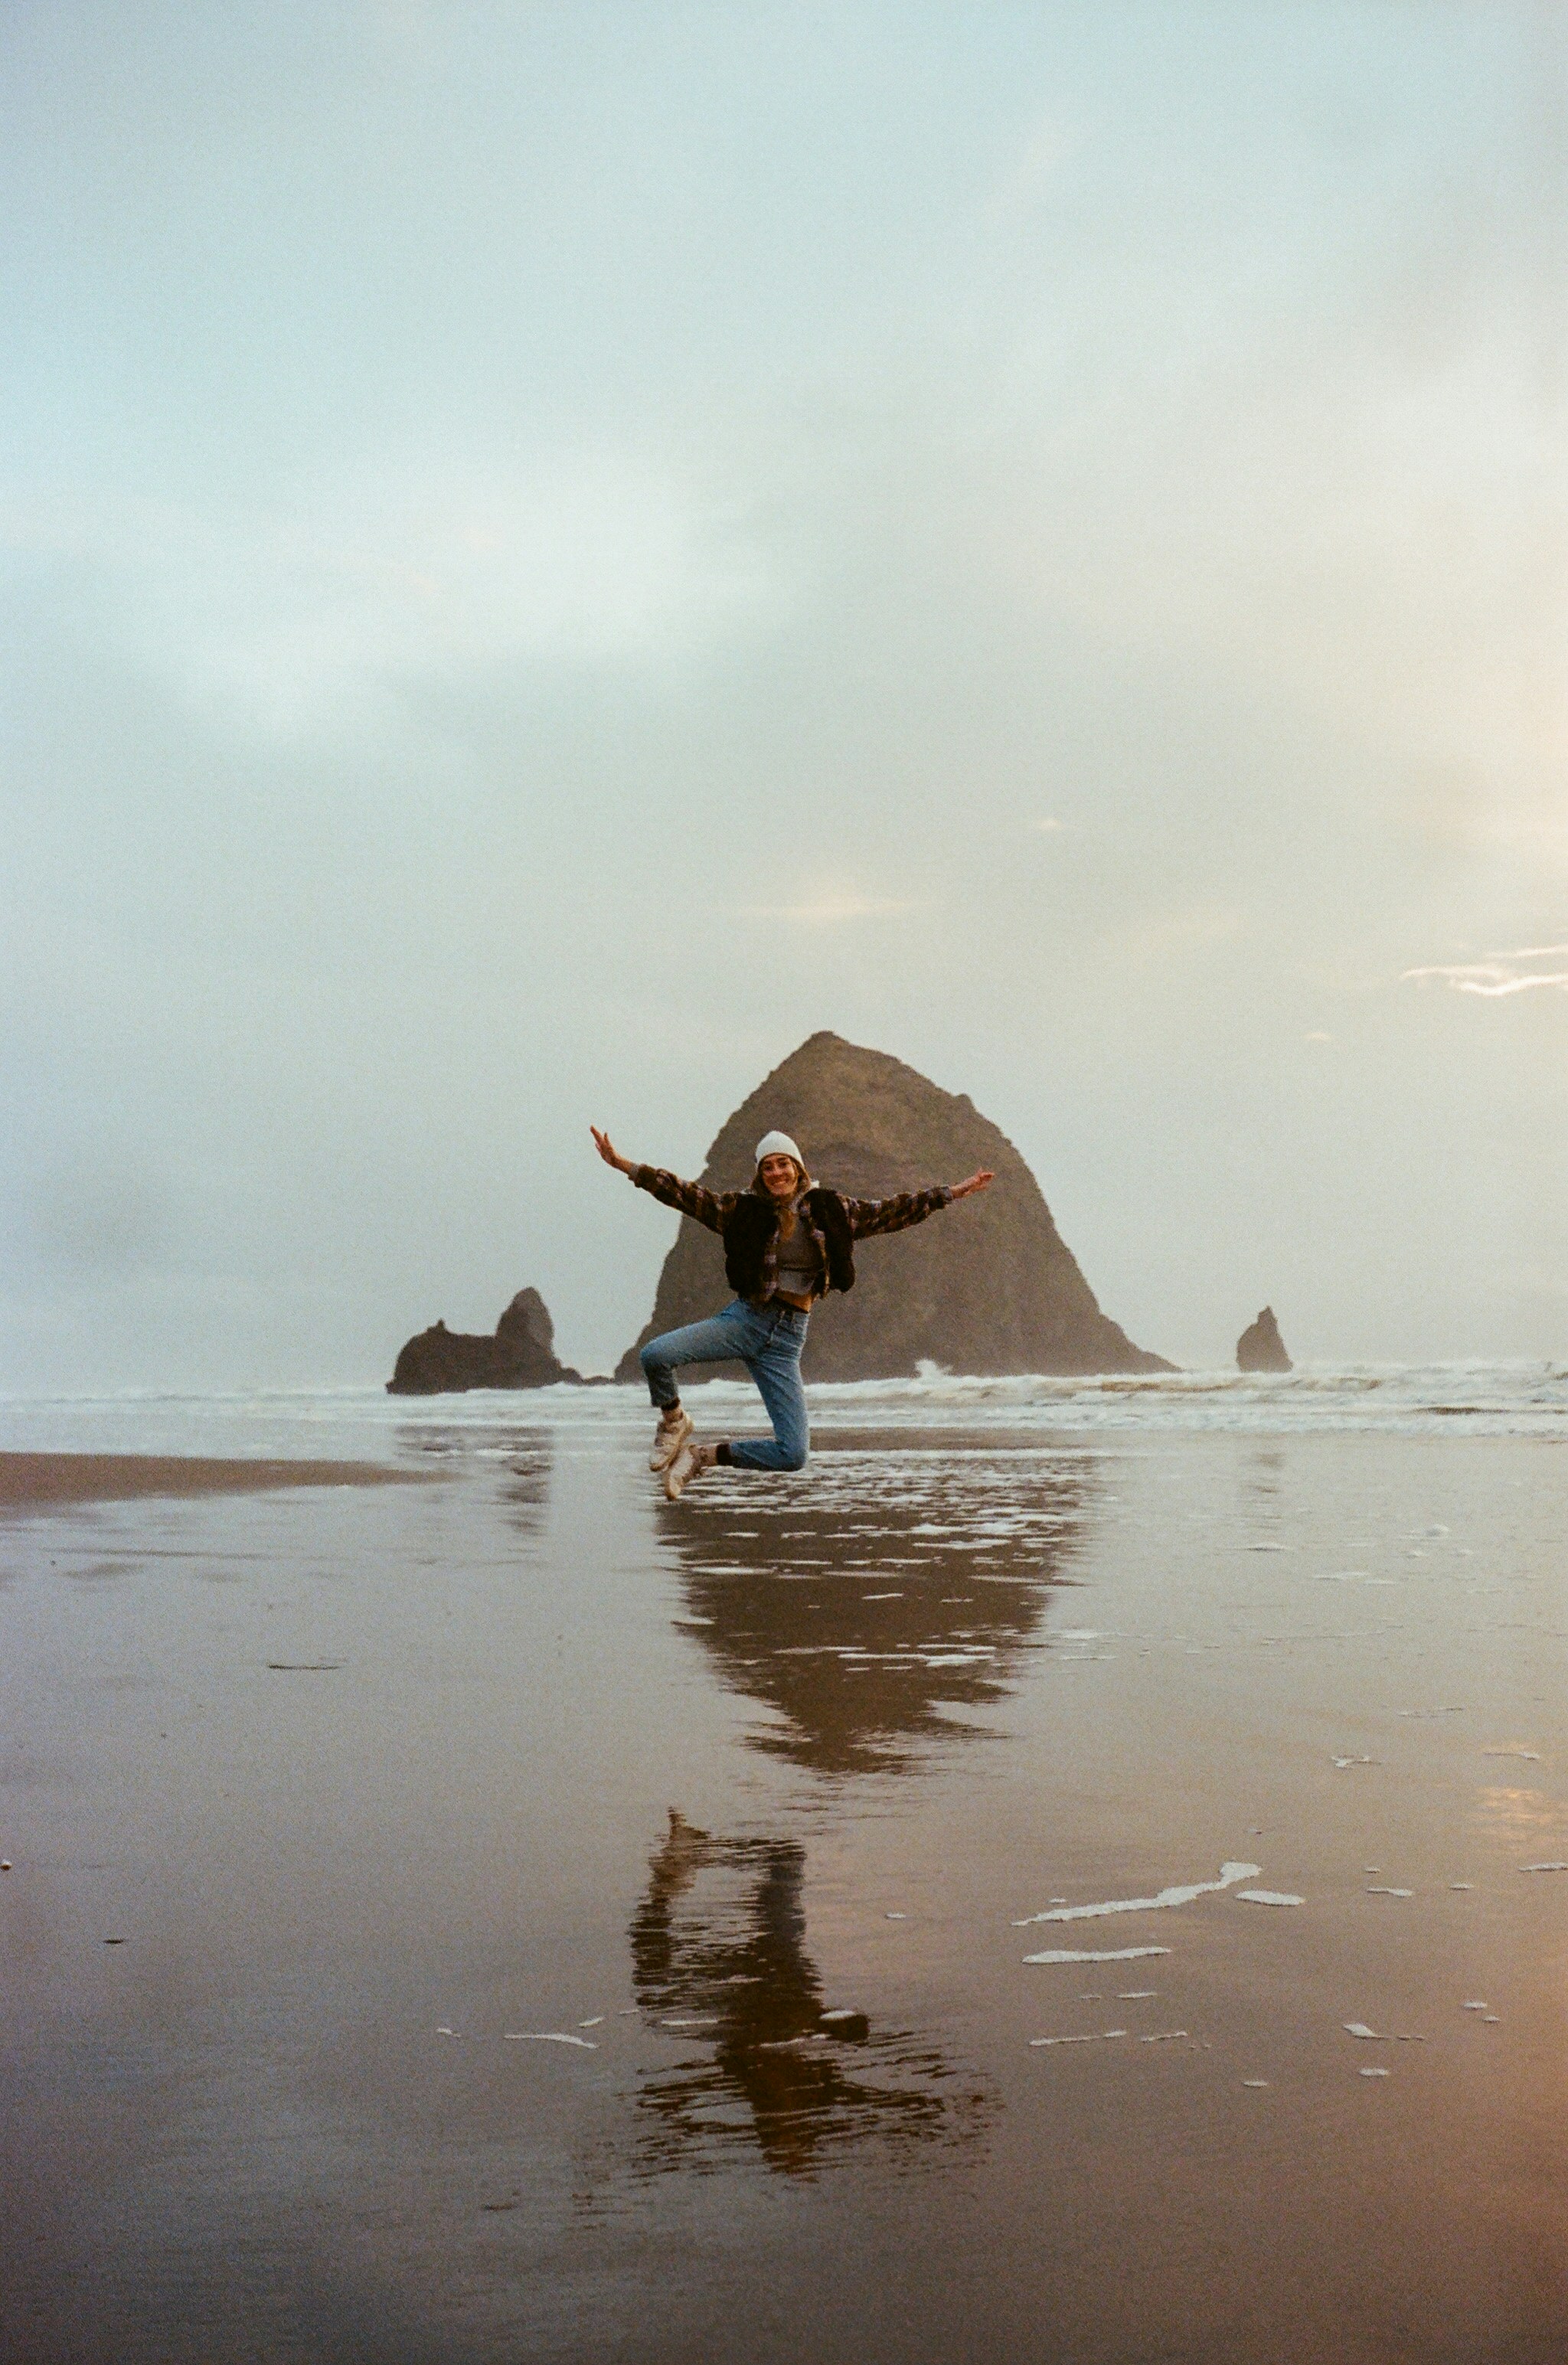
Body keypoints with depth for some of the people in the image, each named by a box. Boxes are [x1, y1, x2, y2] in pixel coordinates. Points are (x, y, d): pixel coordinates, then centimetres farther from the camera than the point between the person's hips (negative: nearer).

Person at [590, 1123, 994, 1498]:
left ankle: (702, 1455, 15)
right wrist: (624, 1165, -10)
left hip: (786, 1339, 1)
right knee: (655, 1355, -28)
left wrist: (955, 1191, 3)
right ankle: (674, 1423, 7)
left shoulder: (829, 1210, 5)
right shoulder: (744, 1208, 2)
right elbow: (684, 1193, -2)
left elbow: (891, 1212, 6)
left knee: (793, 1455, -10)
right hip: (744, 1319, -1)